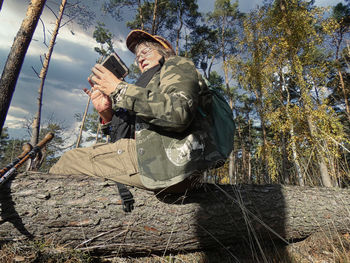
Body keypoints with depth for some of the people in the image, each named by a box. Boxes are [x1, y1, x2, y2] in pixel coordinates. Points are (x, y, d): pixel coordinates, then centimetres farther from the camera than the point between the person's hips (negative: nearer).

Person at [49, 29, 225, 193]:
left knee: (71, 159, -4)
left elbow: (179, 112, -18)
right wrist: (107, 114, 5)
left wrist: (120, 89, -9)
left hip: (169, 158, -8)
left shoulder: (178, 64, 9)